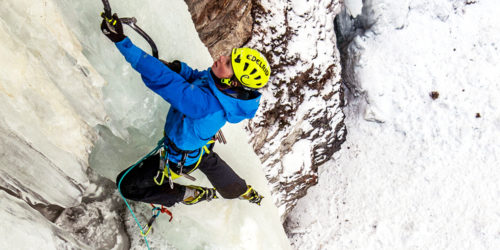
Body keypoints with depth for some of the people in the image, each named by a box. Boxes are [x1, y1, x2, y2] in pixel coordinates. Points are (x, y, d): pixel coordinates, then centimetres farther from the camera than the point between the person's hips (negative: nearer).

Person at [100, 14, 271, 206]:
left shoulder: (208, 103, -47)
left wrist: (121, 41, -50)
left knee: (127, 185, 9)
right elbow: (197, 77, -3)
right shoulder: (232, 91, -22)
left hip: (180, 159, -7)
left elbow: (163, 80, -51)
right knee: (211, 164, 40)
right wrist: (179, 68, -25)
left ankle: (190, 195, 18)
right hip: (202, 145, 8)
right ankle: (247, 193, 64)